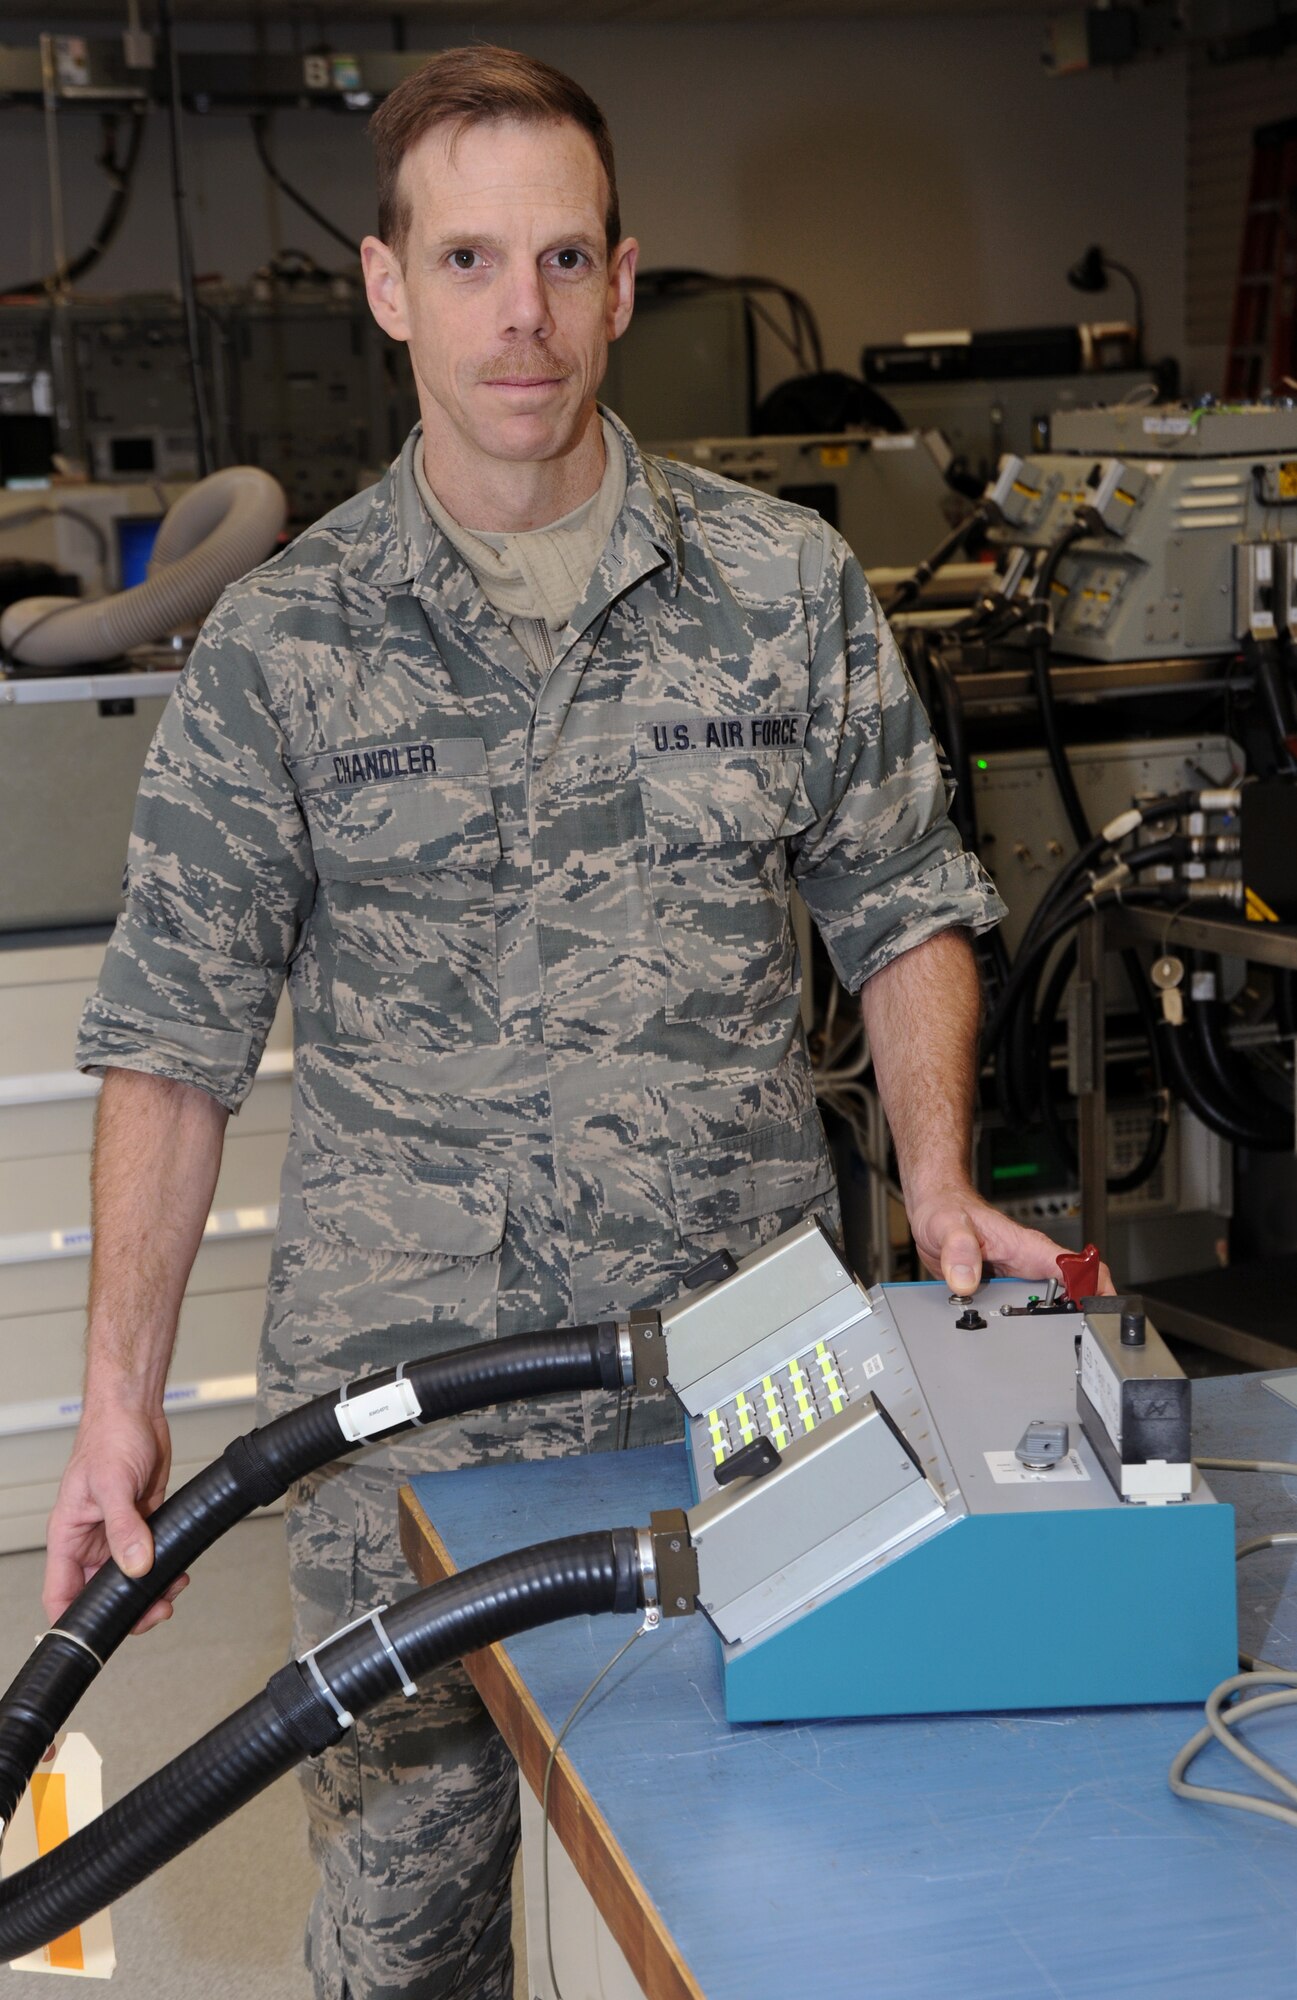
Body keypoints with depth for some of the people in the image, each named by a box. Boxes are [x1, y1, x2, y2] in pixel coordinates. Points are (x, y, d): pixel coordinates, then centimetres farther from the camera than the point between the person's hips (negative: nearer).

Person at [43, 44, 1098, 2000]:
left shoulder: (787, 588, 1)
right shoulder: (280, 643, -2)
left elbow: (903, 905, 8)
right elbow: (176, 1033, 0)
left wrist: (936, 1174, -8)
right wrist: (121, 1394, -4)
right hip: (401, 1385, 0)